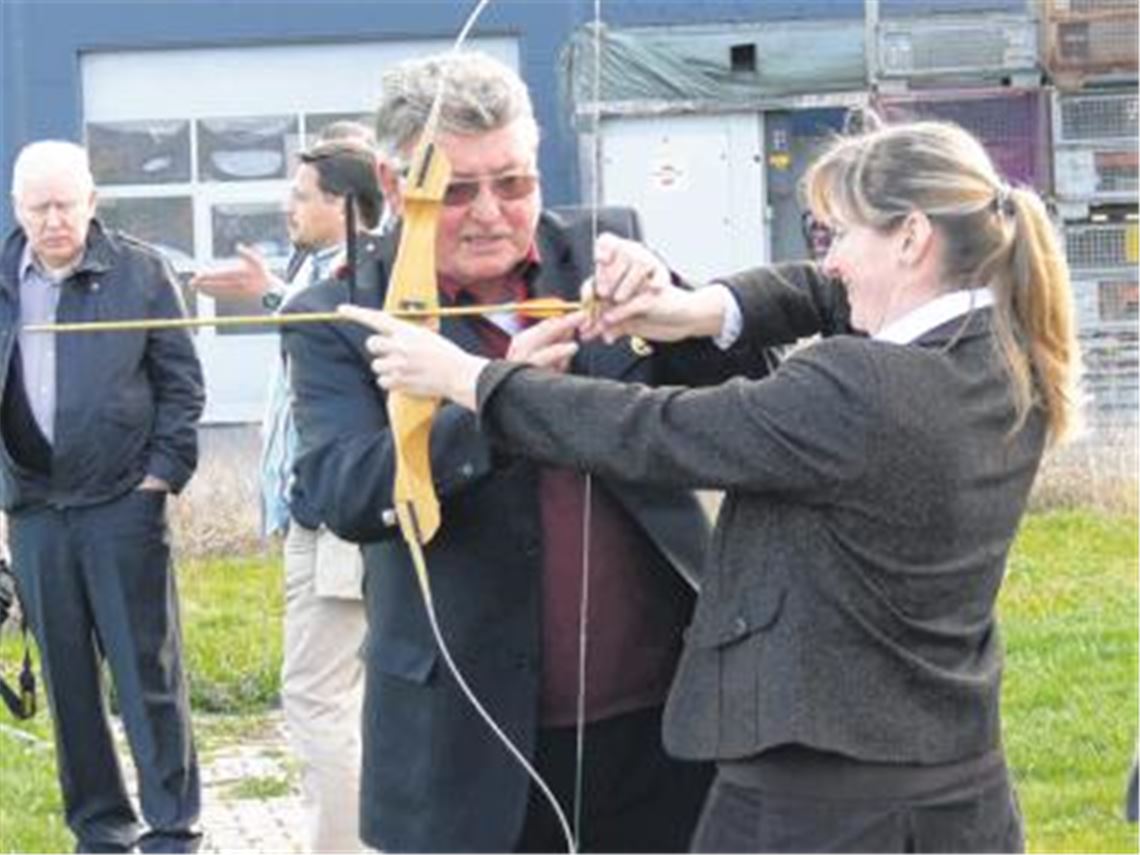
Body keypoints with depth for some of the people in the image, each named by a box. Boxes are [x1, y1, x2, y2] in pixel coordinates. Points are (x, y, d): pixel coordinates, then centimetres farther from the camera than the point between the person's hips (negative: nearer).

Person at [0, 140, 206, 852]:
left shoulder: (141, 272, -1)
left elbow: (182, 381, 1)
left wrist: (166, 470, -6)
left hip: (123, 502, -3)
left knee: (148, 675, 0)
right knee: (68, 680, 9)